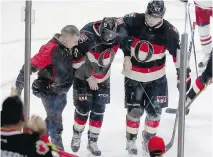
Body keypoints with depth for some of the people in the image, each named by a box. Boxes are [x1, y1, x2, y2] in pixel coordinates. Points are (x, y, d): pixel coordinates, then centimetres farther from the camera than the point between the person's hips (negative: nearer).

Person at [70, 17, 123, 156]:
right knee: (83, 108, -4)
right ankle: (77, 135, 20)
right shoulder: (88, 34, -30)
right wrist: (88, 77, -18)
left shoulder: (116, 35, -17)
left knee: (98, 111, 2)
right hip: (83, 77, -4)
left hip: (103, 79, 4)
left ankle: (93, 142, 13)